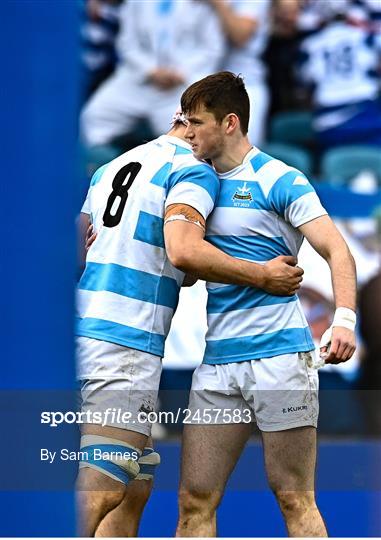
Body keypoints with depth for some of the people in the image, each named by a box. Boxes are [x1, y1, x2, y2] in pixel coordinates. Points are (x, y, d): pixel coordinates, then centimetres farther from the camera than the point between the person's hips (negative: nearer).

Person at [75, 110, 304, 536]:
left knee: (134, 489, 12)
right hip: (127, 341, -8)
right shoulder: (195, 171, -3)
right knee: (99, 495, -14)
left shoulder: (109, 168, 20)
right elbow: (184, 250, -19)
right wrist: (262, 277, -9)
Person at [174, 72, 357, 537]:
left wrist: (344, 320, -25)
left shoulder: (279, 180, -2)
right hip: (217, 361, 6)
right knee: (194, 502, 0)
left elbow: (336, 251, -8)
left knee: (294, 499, -4)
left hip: (279, 355, -6)